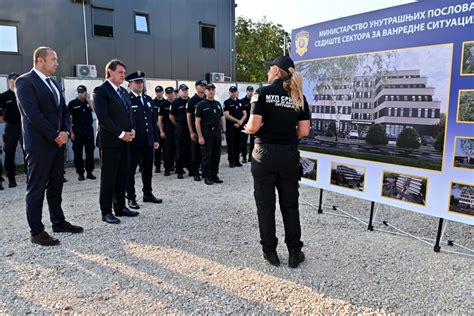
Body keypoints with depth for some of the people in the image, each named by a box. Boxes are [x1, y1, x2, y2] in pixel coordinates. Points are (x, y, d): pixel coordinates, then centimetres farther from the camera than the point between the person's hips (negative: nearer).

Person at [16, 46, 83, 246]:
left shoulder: (54, 83, 17)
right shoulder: (25, 81, -8)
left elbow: (64, 110, 15)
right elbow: (32, 114, -17)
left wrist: (65, 131, -2)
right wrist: (55, 136, -15)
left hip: (58, 142, 8)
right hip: (40, 144, -8)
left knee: (56, 186, 15)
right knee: (36, 189, 0)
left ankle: (58, 222, 26)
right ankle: (36, 232, 8)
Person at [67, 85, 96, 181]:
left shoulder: (89, 102, 10)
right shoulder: (72, 103, 2)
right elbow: (69, 118, 1)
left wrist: (89, 101, -11)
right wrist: (71, 132, -5)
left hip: (89, 130, 2)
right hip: (77, 130, -2)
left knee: (90, 152, 5)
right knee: (78, 153, 1)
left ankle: (89, 172, 13)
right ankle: (80, 173, 9)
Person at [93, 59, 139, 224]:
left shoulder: (124, 92, 17)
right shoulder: (101, 90, -7)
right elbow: (103, 117, -15)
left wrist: (132, 130, 3)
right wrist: (121, 134, -16)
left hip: (125, 141, 8)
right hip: (110, 142, -8)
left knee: (123, 176, 11)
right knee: (108, 178, -1)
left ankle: (120, 207, 21)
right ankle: (106, 212, 8)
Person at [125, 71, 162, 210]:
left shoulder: (148, 99, 14)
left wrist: (156, 139, 11)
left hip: (148, 141, 6)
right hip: (133, 141, -6)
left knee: (148, 169, 14)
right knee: (130, 170, 4)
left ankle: (148, 194, 27)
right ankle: (131, 197, 13)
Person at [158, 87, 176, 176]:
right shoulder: (163, 105, 1)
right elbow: (159, 119, 0)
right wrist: (161, 131, -7)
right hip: (167, 129, -2)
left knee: (176, 149, 6)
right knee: (167, 149, -2)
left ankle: (172, 165, 21)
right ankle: (167, 168, 4)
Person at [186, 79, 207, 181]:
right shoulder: (192, 101, -2)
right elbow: (188, 117, -4)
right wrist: (191, 132, -10)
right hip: (196, 131, -3)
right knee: (195, 152, 2)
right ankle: (195, 173, 10)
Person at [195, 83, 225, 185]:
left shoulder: (218, 104, 13)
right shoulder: (201, 104, -3)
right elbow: (197, 121, -7)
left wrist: (223, 131, 10)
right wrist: (200, 136, -13)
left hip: (217, 132, 5)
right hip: (206, 132, -5)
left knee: (216, 155, 8)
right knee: (207, 155, 0)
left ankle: (214, 175, 19)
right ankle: (207, 176, 9)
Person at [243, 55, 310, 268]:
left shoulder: (264, 92, -7)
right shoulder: (299, 97, 4)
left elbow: (254, 126, -14)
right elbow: (304, 131, 1)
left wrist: (247, 129, 8)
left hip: (264, 154, -3)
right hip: (289, 155, 3)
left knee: (265, 205, 9)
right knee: (290, 205, 13)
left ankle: (270, 252, 19)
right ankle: (294, 254, 20)